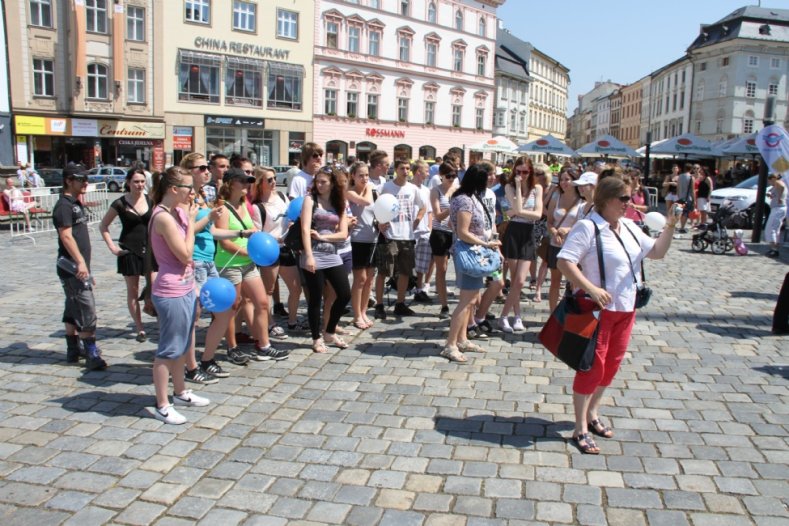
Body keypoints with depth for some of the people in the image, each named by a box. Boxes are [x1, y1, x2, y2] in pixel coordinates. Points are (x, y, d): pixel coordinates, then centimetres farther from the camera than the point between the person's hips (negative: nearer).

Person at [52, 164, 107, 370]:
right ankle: (92, 355, -9)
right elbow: (66, 236, -22)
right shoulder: (64, 205, -12)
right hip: (72, 268, -10)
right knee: (87, 310, -11)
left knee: (73, 310, 15)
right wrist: (80, 262, -31)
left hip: (81, 267, 10)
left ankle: (73, 350, 24)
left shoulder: (77, 205, 18)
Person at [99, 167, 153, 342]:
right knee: (133, 291, 6)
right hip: (129, 252, -1)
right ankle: (140, 329, 14)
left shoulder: (151, 200, 3)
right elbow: (103, 226, 6)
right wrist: (112, 247, -3)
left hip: (150, 250, 2)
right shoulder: (120, 203, -4)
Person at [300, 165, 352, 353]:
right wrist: (309, 256, -23)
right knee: (315, 299, 2)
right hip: (314, 256, -5)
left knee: (345, 295, 6)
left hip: (333, 256, 5)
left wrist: (322, 237, -11)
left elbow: (343, 233, 5)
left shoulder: (339, 204, 11)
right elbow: (305, 229, -13)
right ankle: (316, 339, 18)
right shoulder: (310, 199, -2)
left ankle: (330, 333, 24)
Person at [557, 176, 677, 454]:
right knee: (592, 365, -2)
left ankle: (592, 413, 34)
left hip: (626, 308, 8)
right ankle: (581, 429, 9)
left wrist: (670, 228, 3)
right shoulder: (587, 228, -15)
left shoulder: (629, 228, 10)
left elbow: (657, 251, 18)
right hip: (598, 308, -8)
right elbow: (564, 262, -23)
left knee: (611, 364, 16)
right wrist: (591, 288, -29)